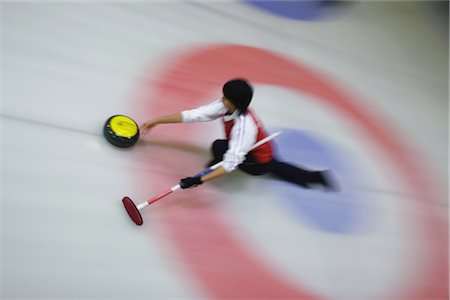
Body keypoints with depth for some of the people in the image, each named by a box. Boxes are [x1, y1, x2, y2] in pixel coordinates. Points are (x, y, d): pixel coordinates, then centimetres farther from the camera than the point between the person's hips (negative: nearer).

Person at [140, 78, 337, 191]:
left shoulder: (244, 126, -39)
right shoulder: (225, 106, -20)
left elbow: (231, 163, -44)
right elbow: (193, 115, -18)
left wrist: (200, 180, -50)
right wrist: (156, 121, -18)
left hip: (259, 162, -8)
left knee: (219, 147, -26)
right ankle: (317, 176, 36)